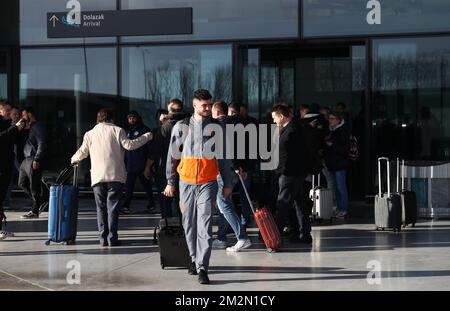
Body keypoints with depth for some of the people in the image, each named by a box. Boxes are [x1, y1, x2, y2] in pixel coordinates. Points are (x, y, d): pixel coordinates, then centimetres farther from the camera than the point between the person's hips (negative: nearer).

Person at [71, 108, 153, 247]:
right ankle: (112, 238, -3)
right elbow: (129, 145, -8)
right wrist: (146, 137, 2)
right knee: (113, 207, 1)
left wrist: (74, 160, 34)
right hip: (115, 176, -2)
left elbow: (82, 152, 12)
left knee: (101, 207, 9)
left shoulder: (90, 134, 9)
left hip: (97, 177, 2)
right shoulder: (117, 130, 0)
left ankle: (103, 238, 4)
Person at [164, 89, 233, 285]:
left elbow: (223, 157, 10)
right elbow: (172, 155, 7)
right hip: (186, 182, 1)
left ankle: (202, 268, -14)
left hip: (208, 183, -1)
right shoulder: (181, 127, 3)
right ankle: (194, 259, 28)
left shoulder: (216, 127, 4)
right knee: (189, 224, 10)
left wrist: (227, 183, 10)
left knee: (205, 225, -11)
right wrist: (170, 182, 5)